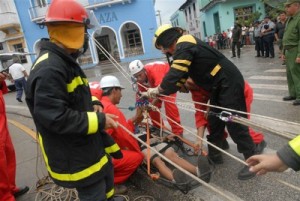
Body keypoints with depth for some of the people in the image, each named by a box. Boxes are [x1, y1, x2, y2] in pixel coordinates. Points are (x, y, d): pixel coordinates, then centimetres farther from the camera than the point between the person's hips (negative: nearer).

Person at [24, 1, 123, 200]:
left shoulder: (66, 62, 9)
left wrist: (94, 105, -2)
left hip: (90, 146, 10)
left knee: (106, 180, 29)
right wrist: (99, 120, -22)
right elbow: (55, 118, -31)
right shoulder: (49, 69, -27)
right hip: (75, 157, -10)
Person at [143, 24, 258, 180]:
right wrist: (159, 91, 9)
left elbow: (175, 75, -23)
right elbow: (181, 76, 14)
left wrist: (158, 90, -7)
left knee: (234, 123, -7)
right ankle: (213, 154, 28)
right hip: (220, 85, 10)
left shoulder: (184, 46, -17)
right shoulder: (184, 45, 14)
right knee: (214, 120, 15)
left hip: (229, 83, -10)